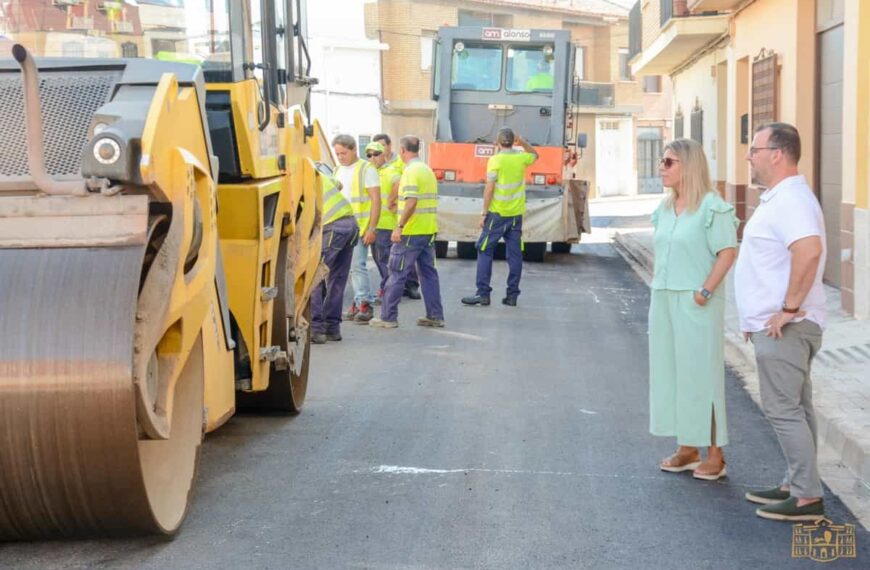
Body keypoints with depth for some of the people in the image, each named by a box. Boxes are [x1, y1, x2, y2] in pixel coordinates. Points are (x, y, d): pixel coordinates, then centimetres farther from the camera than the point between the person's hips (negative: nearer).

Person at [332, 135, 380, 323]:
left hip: (360, 228, -7)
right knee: (351, 267, 7)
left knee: (358, 265, -11)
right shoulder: (338, 170, 16)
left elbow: (376, 200, -9)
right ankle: (359, 302, 13)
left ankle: (365, 304, -5)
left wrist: (371, 228, -15)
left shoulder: (366, 170, -5)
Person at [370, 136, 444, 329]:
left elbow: (411, 202, -22)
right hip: (429, 230, 9)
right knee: (428, 272, 11)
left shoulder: (411, 171, -13)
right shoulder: (428, 170, 15)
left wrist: (400, 226, -22)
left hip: (411, 232, -9)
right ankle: (435, 316, 12)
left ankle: (388, 317, 2)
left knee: (397, 274, -2)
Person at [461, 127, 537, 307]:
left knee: (485, 252, 1)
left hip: (497, 213, -5)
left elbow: (489, 188, -12)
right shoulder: (522, 158, 4)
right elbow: (535, 155, 28)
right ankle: (512, 295, 7)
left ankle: (483, 293, -3)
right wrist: (522, 142, 16)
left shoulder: (495, 160, -11)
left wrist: (484, 213, -8)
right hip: (516, 214, 5)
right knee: (514, 254, 6)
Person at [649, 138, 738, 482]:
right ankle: (687, 449, 22)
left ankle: (715, 456, 7)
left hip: (695, 304, -8)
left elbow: (728, 252, -15)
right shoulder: (665, 208, 12)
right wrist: (657, 288, 11)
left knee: (701, 374, -2)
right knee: (671, 373, 11)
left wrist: (706, 291, -18)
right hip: (663, 300, 8)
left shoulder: (712, 207, -11)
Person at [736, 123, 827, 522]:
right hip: (774, 324, 11)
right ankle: (796, 485, 24)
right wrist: (757, 315, 23)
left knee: (783, 408, -6)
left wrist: (790, 308, -28)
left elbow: (809, 250, -35)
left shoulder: (791, 199, -18)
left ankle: (807, 497, -1)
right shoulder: (779, 197, 16)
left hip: (784, 327, -11)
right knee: (794, 407, 15)